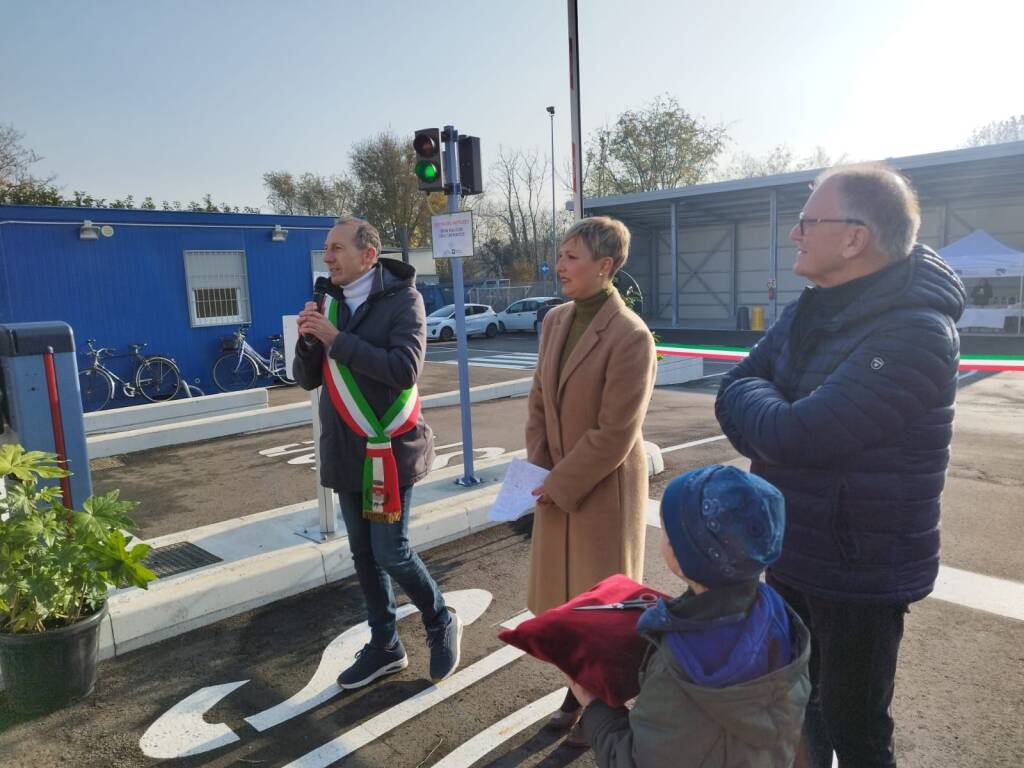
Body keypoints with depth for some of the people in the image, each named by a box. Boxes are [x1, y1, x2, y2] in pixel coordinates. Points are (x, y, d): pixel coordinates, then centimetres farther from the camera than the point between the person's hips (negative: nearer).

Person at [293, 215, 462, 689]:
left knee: (391, 551, -4)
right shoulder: (330, 302, 8)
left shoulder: (401, 298, -9)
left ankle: (441, 623, 23)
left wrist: (336, 339, -22)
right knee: (363, 554, 12)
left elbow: (404, 370, -23)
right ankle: (385, 646, 29)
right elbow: (307, 379, 8)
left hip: (388, 449, -6)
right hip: (344, 451, 6)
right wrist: (308, 339, -12)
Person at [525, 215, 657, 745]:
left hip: (604, 490, -7)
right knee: (567, 595, 20)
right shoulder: (556, 320, 1)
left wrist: (559, 484, -14)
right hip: (557, 485, 7)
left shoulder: (630, 336, -22)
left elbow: (614, 434, -21)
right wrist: (539, 472, 0)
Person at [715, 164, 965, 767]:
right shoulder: (812, 311, 2)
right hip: (793, 554, 8)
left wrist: (751, 394, -11)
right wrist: (775, 423, -18)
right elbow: (733, 395, 0)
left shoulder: (916, 334, -26)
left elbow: (792, 435, -30)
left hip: (859, 574, -7)